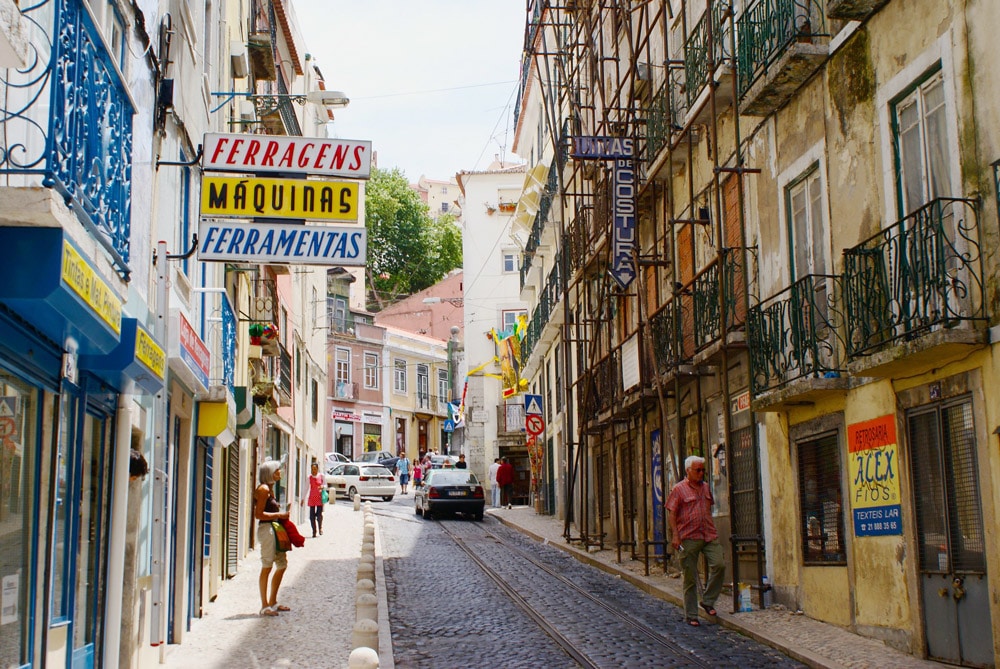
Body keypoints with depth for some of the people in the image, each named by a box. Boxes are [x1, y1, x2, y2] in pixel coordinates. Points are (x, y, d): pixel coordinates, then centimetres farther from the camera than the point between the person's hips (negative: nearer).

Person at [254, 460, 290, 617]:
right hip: (267, 529, -10)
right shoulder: (263, 489, -13)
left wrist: (282, 513, 9)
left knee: (282, 564, 14)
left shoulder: (270, 488, 17)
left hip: (275, 529, 10)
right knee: (267, 567, -5)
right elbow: (258, 514, -19)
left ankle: (272, 602, 23)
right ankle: (265, 606, 1)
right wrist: (279, 515, -16)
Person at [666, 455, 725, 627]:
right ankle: (691, 616, 11)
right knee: (690, 578, 1)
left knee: (719, 565, -14)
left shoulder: (706, 487, 15)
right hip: (689, 538, -5)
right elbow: (671, 514, -6)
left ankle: (708, 601, 5)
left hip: (709, 536, 5)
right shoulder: (679, 489, -3)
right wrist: (675, 535, -16)